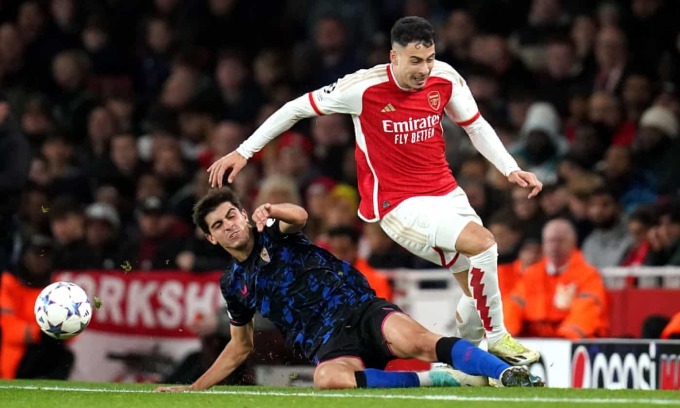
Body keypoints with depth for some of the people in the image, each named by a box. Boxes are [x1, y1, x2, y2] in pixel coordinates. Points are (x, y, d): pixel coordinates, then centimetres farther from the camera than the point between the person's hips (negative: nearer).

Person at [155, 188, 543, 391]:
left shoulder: (275, 235, 12)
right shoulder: (234, 285, 20)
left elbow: (299, 216, -12)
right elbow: (241, 347, 31)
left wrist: (270, 211, -33)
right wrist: (194, 387, 28)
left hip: (361, 309, -1)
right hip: (329, 344, 1)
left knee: (419, 342, -32)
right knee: (327, 379, -38)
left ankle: (512, 375, -44)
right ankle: (437, 380, -35)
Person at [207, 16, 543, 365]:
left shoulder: (445, 78, -5)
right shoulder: (364, 87, -18)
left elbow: (476, 126, 11)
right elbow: (297, 108, -8)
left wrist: (511, 169, 0)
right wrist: (243, 152, -7)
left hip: (446, 193, 6)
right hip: (400, 205, -6)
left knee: (478, 290, 3)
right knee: (483, 243, -25)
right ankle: (497, 338, -8)